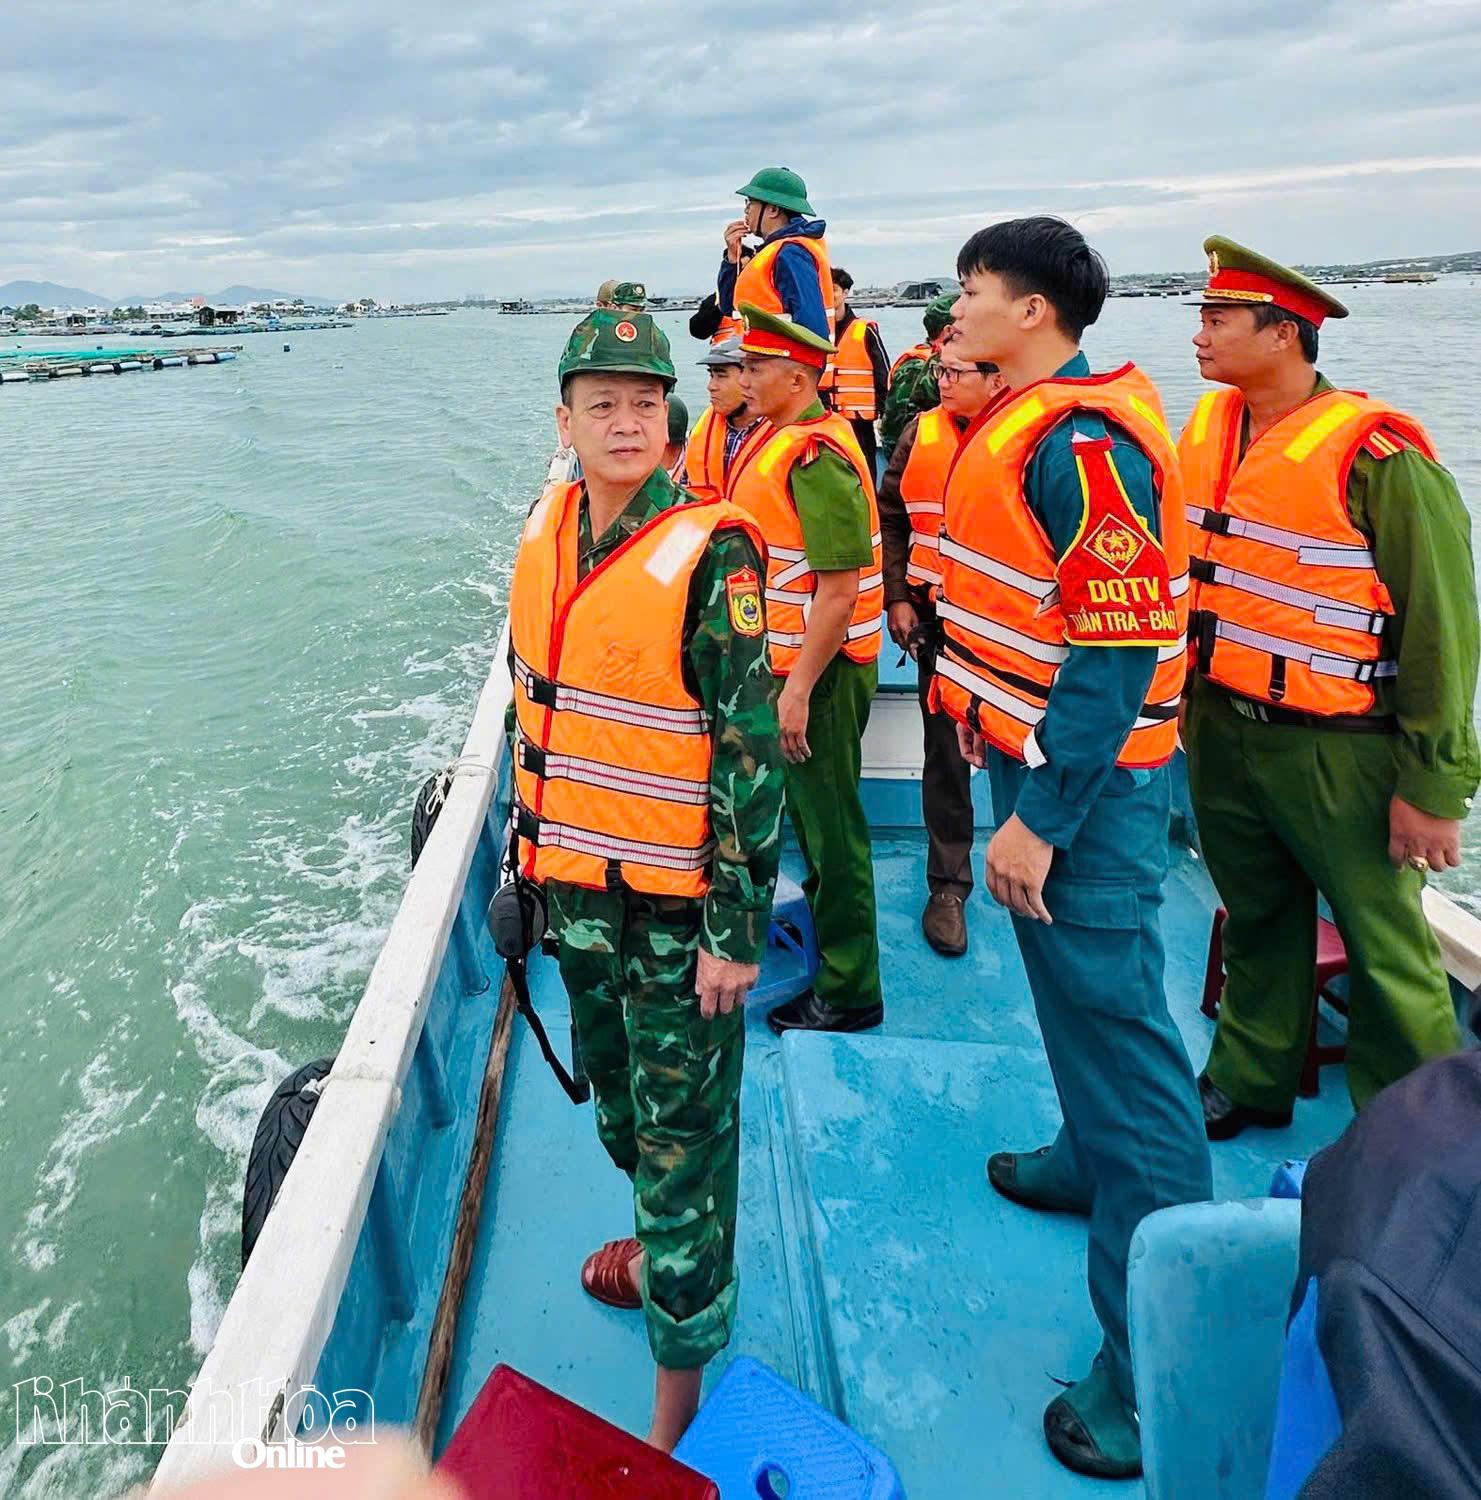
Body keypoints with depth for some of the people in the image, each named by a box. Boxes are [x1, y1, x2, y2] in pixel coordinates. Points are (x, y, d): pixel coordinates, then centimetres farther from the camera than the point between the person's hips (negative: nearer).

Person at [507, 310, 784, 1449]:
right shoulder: (547, 531, 3)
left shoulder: (711, 552, -19)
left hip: (677, 901, -7)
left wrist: (737, 928, -18)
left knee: (683, 1127, 6)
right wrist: (534, 841, 18)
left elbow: (752, 751, -19)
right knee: (617, 1095, 25)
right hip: (578, 883, 7)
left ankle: (680, 1387, 25)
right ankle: (670, 1244, 53)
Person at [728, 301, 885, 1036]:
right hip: (791, 659, 10)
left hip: (820, 670, -10)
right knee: (807, 810, 23)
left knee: (829, 823, 0)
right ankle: (823, 918, 43)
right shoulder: (785, 440, 11)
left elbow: (840, 590, -25)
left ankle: (849, 992, 13)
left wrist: (800, 688, -24)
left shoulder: (816, 458, -21)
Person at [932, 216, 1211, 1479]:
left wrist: (1043, 819, -23)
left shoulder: (1085, 442, -19)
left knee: (1113, 1020, -5)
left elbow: (1117, 651, -24)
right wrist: (986, 720, 21)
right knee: (1075, 990, 24)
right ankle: (1094, 1161, 47)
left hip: (1084, 780, -10)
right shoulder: (1027, 424, 12)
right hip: (1034, 756, 10)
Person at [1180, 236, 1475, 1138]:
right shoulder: (1207, 431, 4)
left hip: (1336, 750, -6)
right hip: (1221, 728, 6)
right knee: (1259, 921, 21)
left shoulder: (1375, 454, -16)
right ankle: (1252, 1081, 40)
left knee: (1385, 949, 7)